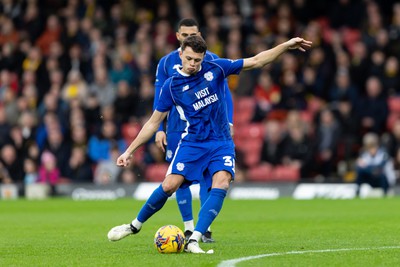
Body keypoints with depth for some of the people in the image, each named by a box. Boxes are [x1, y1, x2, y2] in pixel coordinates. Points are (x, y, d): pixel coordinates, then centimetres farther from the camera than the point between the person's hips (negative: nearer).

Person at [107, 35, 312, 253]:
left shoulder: (215, 69, -2)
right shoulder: (171, 85, -4)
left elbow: (256, 61, 1)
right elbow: (153, 122, 4)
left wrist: (287, 45, -6)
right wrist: (130, 150, 2)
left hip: (221, 143, 1)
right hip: (192, 143, -1)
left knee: (221, 185, -23)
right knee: (169, 185, -14)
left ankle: (194, 240, -25)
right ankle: (135, 226, 10)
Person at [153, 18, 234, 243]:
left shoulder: (212, 60, 1)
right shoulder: (167, 63, 5)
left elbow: (225, 94, 2)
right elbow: (159, 98, 7)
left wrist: (228, 123, -8)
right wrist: (159, 129, 0)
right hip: (177, 129, 2)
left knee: (207, 177, -7)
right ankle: (189, 228, 11)